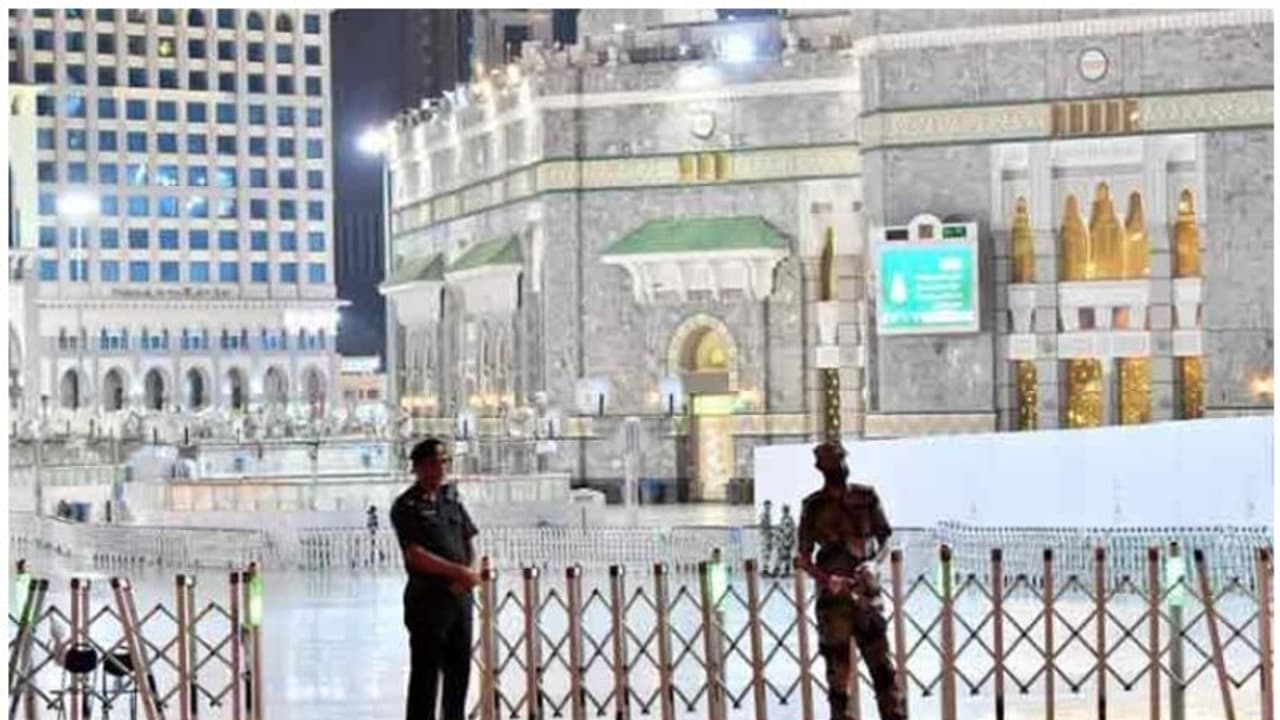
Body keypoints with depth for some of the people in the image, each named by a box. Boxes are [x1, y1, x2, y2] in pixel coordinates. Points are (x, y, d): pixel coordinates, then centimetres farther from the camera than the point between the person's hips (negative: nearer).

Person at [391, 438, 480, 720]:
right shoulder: (407, 506, -8)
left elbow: (469, 543, 14)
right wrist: (458, 571, -19)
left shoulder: (452, 499, 12)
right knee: (426, 672, -4)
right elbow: (416, 555, -17)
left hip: (459, 595, 7)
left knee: (460, 667, 13)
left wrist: (469, 575, -6)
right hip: (427, 598, -7)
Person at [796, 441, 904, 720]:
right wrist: (826, 579, -16)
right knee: (837, 666, 1)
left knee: (881, 663, -3)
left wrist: (873, 563, -11)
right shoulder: (814, 507, -1)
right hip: (833, 597, -1)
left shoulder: (866, 497, 3)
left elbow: (885, 539, 10)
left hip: (867, 592, 1)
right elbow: (804, 558, 2)